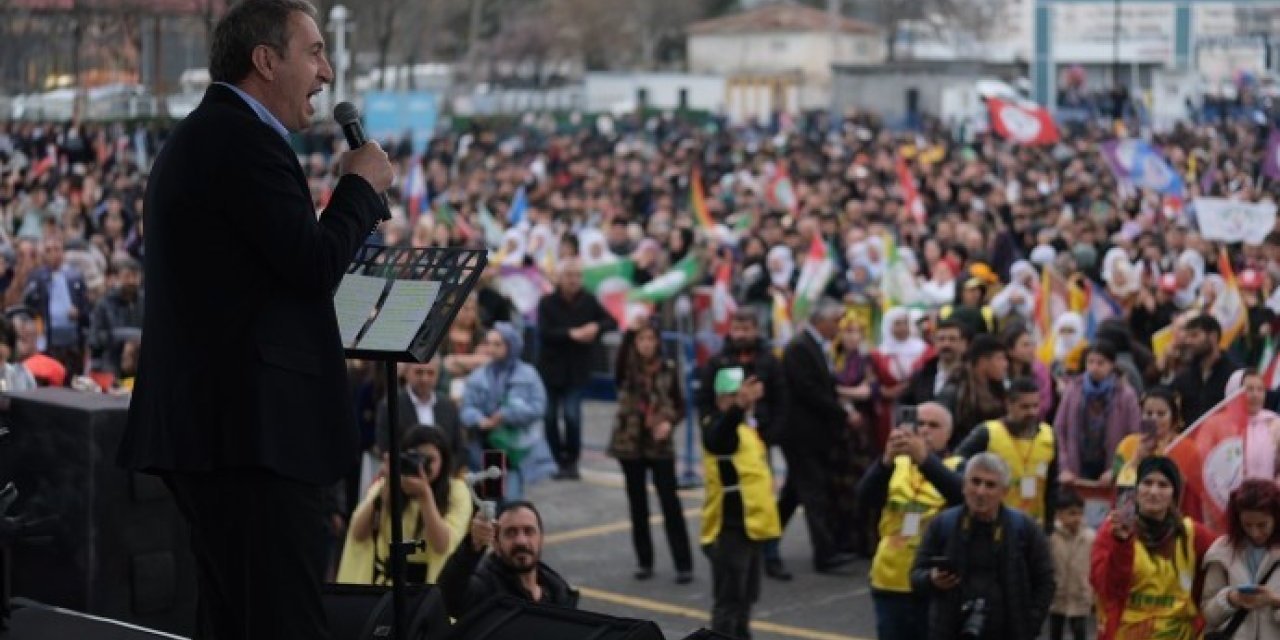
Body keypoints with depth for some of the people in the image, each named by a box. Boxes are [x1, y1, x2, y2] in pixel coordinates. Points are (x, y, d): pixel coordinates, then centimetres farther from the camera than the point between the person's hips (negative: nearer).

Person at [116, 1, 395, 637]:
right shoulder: (244, 138, -13)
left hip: (203, 417, 11)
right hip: (256, 424, -11)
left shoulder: (196, 137, 20)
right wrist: (362, 184, -2)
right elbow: (317, 265, -17)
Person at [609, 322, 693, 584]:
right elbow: (623, 354, -26)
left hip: (660, 444, -1)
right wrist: (631, 328, -38)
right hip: (630, 443, 1)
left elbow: (680, 405, 7)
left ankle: (683, 564, -1)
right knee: (637, 504, 8)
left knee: (670, 503, -4)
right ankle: (644, 561, 18)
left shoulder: (668, 369, 1)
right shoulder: (627, 369, -1)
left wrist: (669, 422, -13)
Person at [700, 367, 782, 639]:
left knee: (745, 597, 20)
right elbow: (717, 438, -42)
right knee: (728, 600, -9)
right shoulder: (717, 425, -15)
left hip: (748, 525, 9)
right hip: (730, 528, -9)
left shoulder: (745, 427, 16)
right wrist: (739, 406, -59)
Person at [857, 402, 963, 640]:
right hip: (892, 583, 3)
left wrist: (925, 458, -37)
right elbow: (866, 498, -11)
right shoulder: (895, 465, 8)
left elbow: (961, 495, -23)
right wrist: (887, 459, -30)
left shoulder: (957, 467, 1)